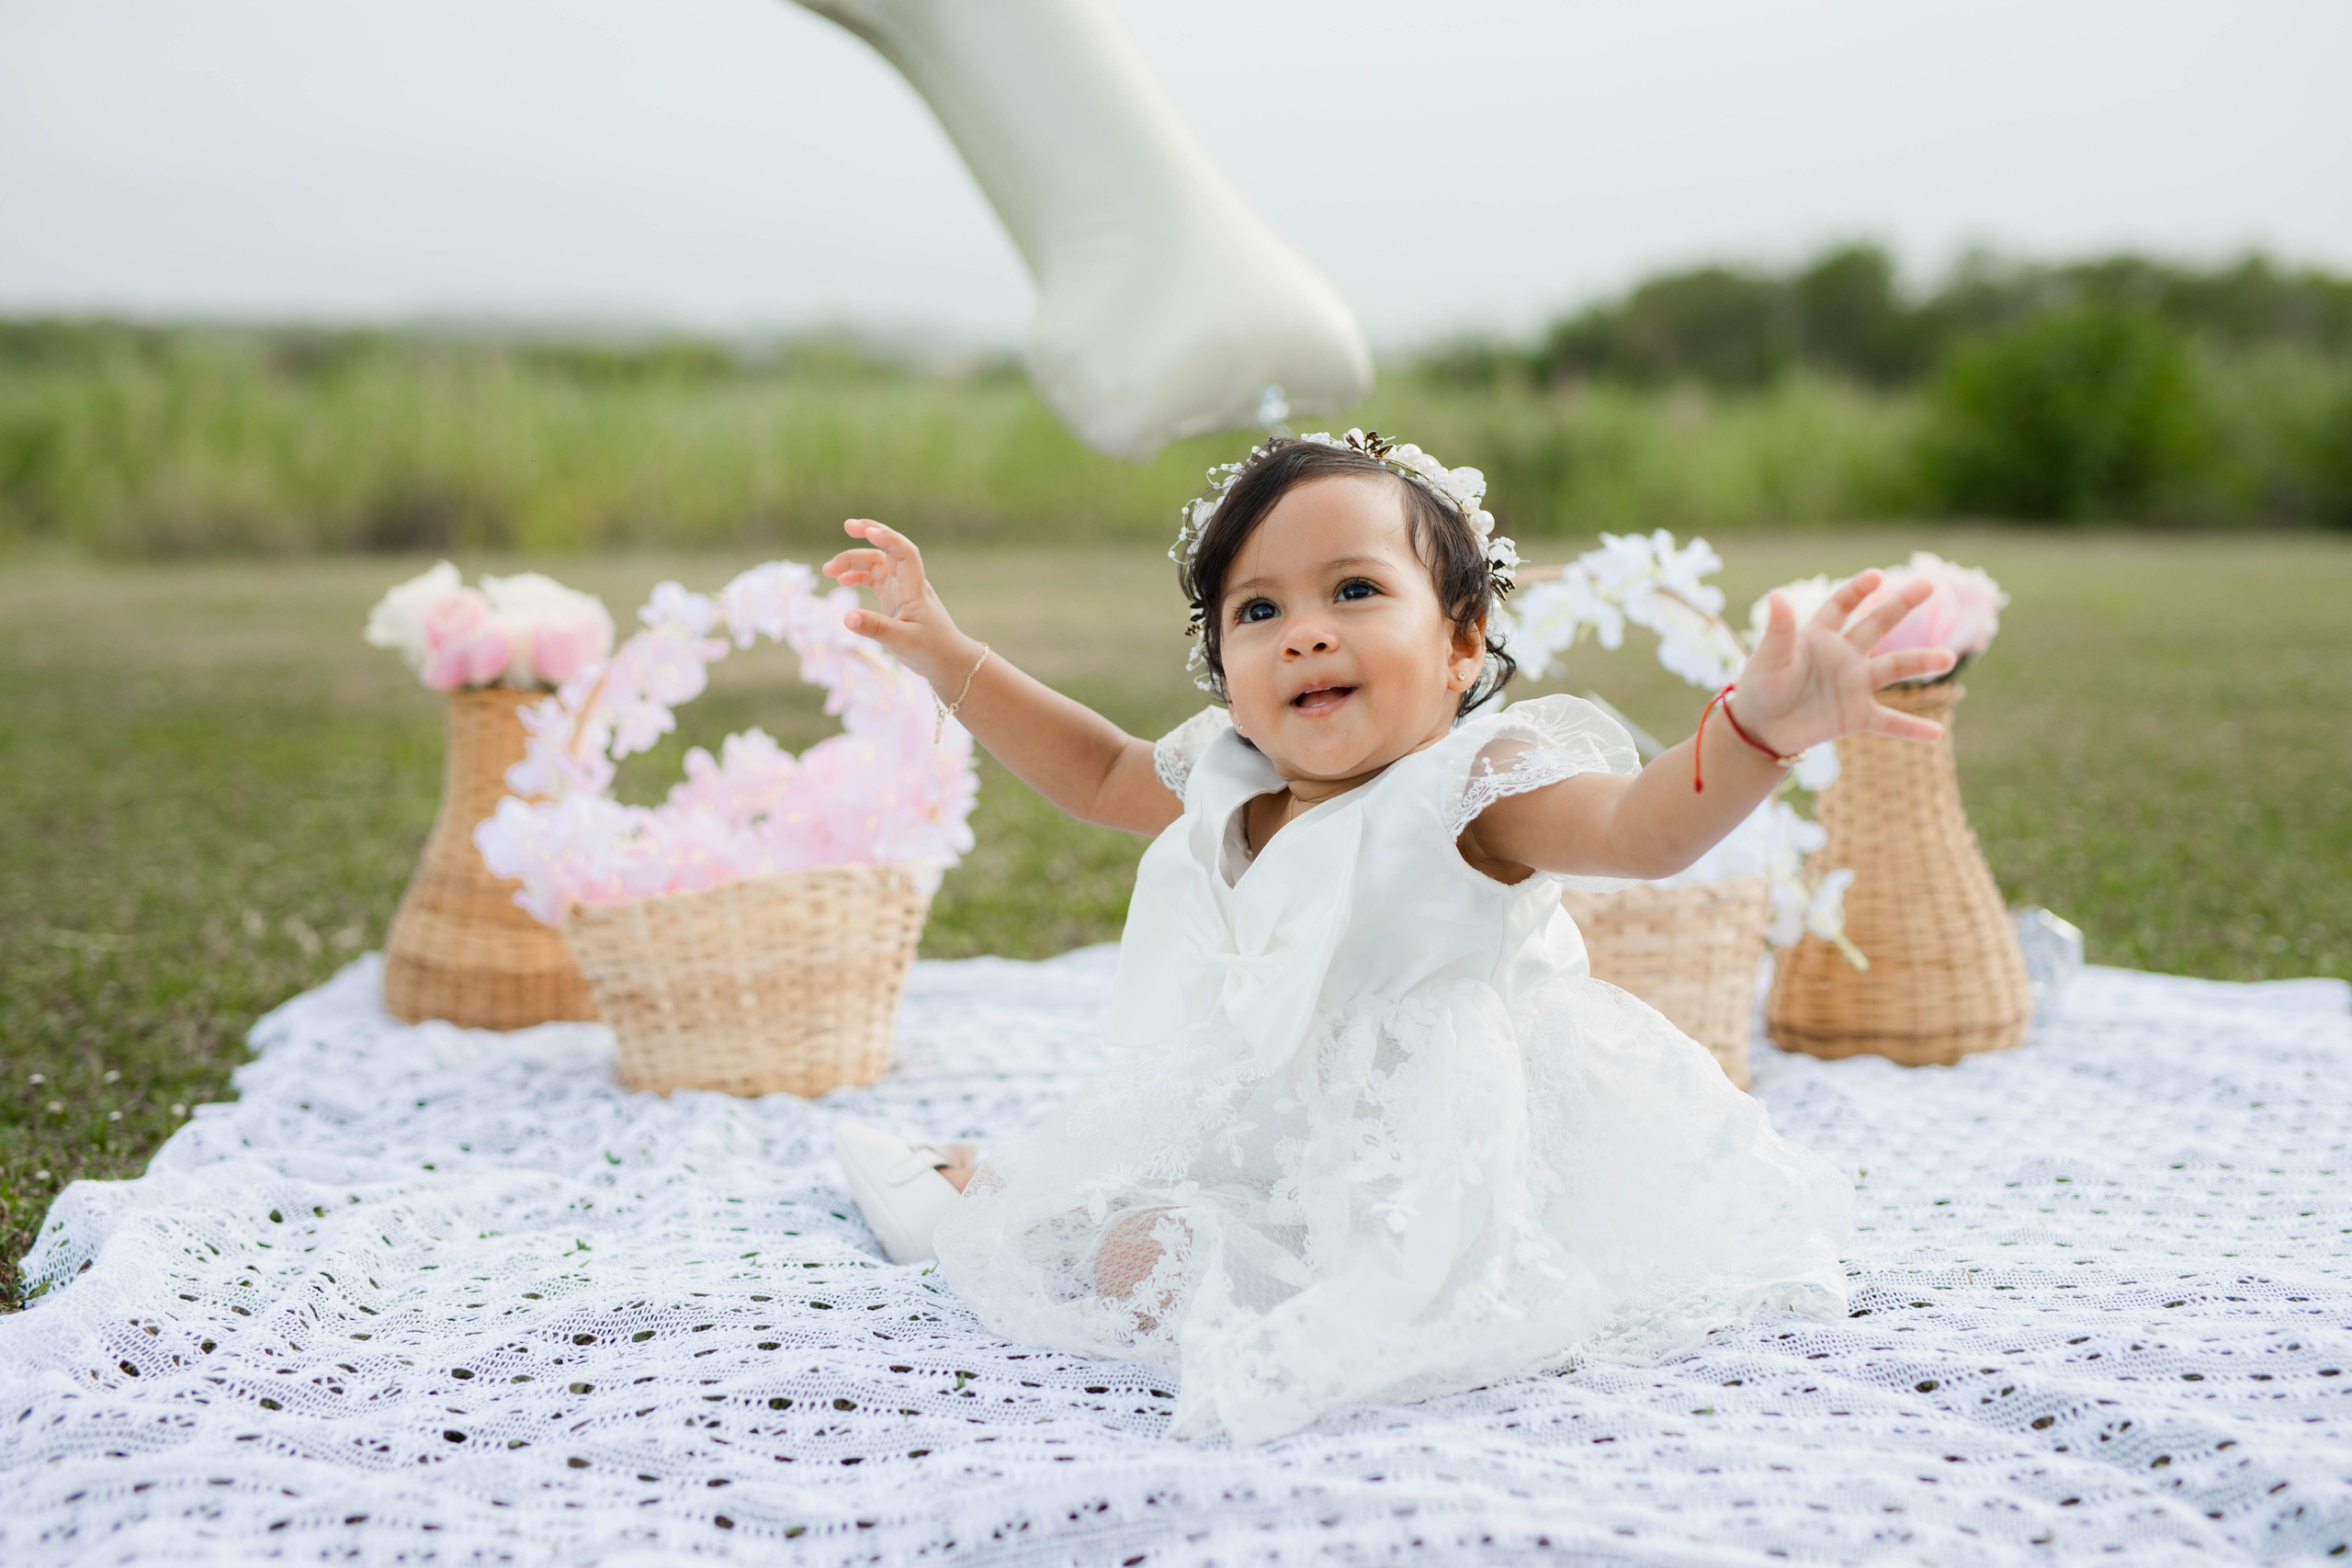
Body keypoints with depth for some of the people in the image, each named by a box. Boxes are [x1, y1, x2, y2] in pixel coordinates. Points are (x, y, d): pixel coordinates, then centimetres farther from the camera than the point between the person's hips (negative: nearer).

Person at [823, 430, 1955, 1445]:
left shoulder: (1473, 786, -22)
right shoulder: (1224, 786, -1)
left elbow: (1640, 826, -40)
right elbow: (1099, 772, 20)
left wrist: (1760, 723, -62)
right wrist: (945, 656, 15)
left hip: (1429, 1156, -7)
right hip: (1268, 1130, 7)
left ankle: (965, 1202, 7)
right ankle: (976, 1184, 31)